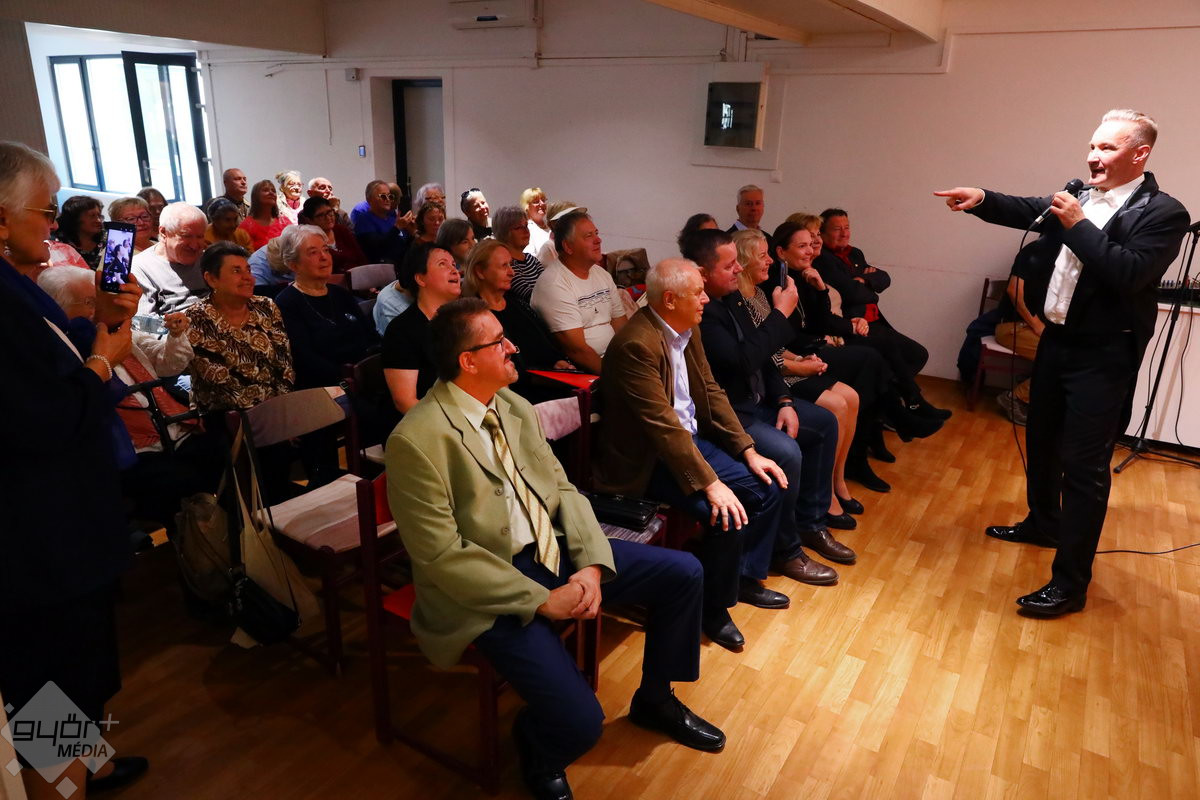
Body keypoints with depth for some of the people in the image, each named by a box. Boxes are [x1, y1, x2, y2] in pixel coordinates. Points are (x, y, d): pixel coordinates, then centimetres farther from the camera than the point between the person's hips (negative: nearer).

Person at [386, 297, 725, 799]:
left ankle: (654, 699, 29)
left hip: (553, 550, 8)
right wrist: (540, 600, -19)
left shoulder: (515, 408, 3)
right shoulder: (417, 440, -20)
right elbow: (442, 555, -20)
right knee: (579, 722, -22)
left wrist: (592, 564, -9)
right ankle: (538, 756, 18)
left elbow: (563, 488, 7)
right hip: (490, 590, -7)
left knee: (683, 573, 4)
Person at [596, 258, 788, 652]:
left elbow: (712, 391, 7)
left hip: (690, 438, 9)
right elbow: (663, 424, -29)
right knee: (727, 513, -24)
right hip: (646, 459, -9)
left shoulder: (687, 329, 3)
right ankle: (712, 610, 1)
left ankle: (744, 576, 23)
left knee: (767, 486, 3)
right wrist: (710, 484, -31)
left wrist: (748, 451, 0)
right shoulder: (636, 344, -25)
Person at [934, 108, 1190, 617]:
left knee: (1084, 466, -5)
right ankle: (1043, 522, 45)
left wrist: (1078, 225, -24)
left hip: (1103, 356, -7)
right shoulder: (1080, 195, 7)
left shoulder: (1163, 213, -13)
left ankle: (1070, 583, 4)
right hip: (1057, 340, 8)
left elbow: (1130, 273, -25)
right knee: (1041, 441, 22)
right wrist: (981, 200, -15)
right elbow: (1027, 211, 2)